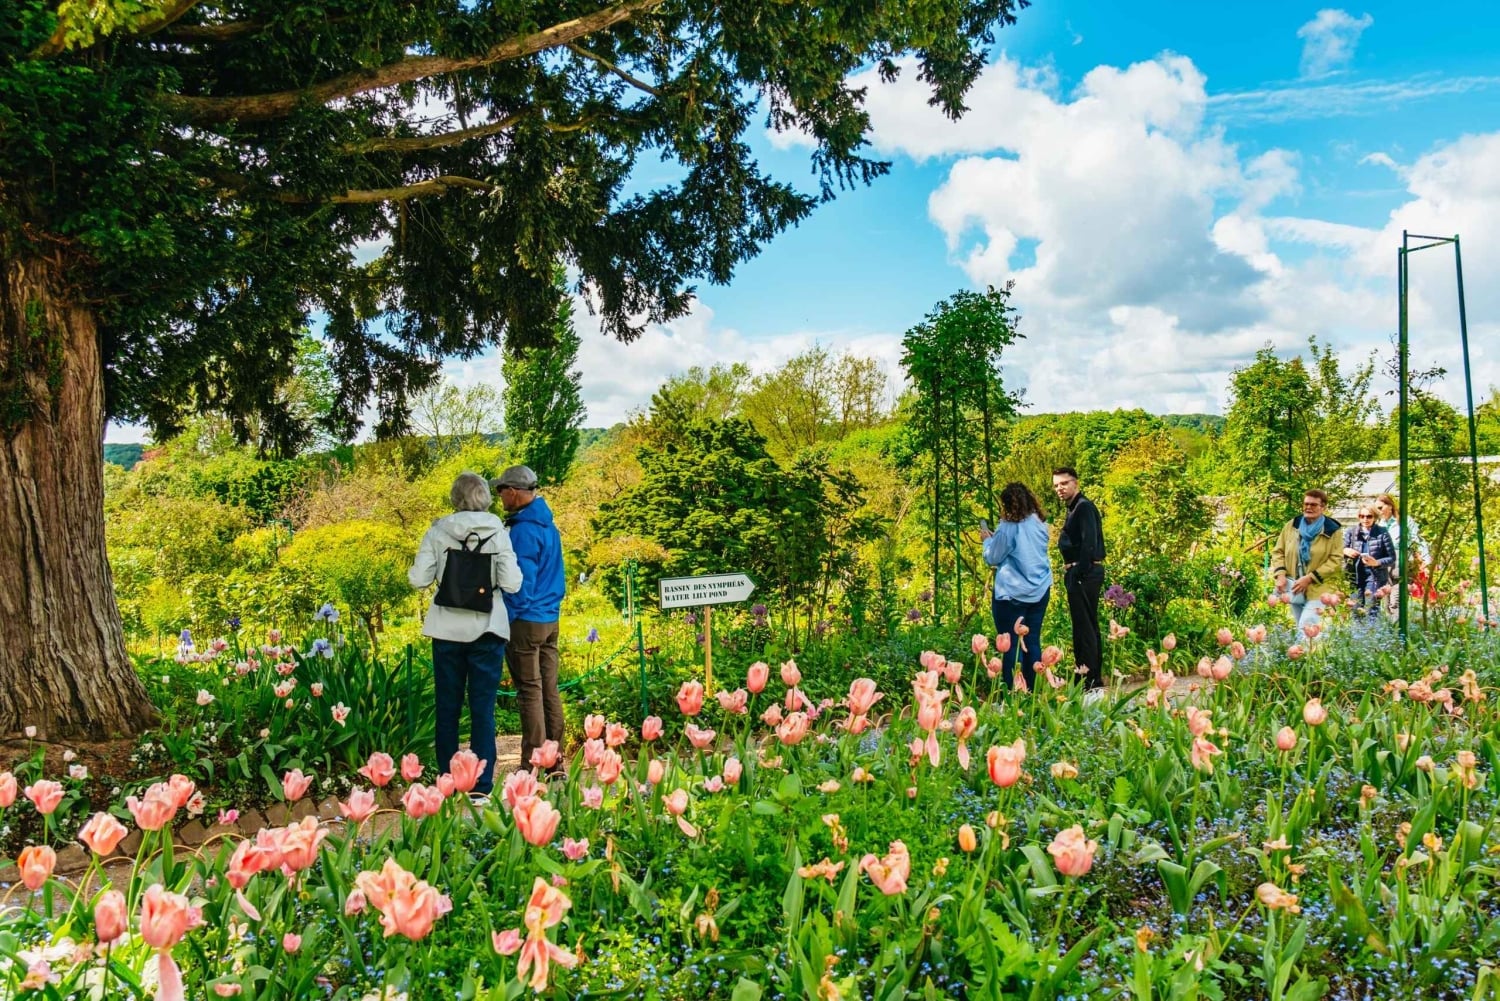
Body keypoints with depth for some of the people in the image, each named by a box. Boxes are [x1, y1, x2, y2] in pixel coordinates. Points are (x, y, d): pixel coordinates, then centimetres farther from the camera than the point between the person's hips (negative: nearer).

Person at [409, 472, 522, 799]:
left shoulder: (438, 531, -3)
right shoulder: (497, 532, -5)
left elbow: (419, 578, -4)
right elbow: (511, 583, -11)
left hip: (447, 630, 1)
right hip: (486, 628, -1)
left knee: (447, 707, 12)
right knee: (483, 708, 4)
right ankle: (482, 784, 5)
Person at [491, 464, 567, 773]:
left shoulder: (523, 530, -15)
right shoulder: (548, 526, 13)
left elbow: (521, 580, -17)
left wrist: (507, 618, -10)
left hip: (526, 620, -8)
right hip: (551, 618, 8)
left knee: (530, 692, -3)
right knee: (550, 690, 10)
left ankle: (533, 765, 1)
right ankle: (554, 762, 16)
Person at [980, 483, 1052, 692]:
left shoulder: (1009, 527, -14)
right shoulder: (1040, 524, 7)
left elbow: (993, 558, -6)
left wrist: (987, 540, 12)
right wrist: (996, 538, 20)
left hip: (1013, 593, -7)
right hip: (1040, 590, 7)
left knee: (1011, 644, -1)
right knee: (1032, 641, 11)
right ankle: (1031, 690, 15)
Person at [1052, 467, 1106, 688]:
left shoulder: (1084, 507, -12)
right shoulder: (1075, 509, 17)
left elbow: (1089, 543, -21)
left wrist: (1077, 574, -22)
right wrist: (1072, 573, 12)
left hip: (1083, 574, -11)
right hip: (1081, 573, 11)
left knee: (1084, 626, -8)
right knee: (1089, 626, 15)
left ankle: (1089, 679, -5)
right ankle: (1095, 679, 22)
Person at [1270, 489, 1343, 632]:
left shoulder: (1333, 530, -4)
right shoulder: (1291, 526, 9)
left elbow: (1336, 560, -11)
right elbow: (1278, 552, 12)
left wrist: (1310, 578, -18)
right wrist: (1280, 574, -7)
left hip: (1318, 589, -5)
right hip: (1295, 586, 5)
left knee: (1307, 626, -18)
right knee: (1300, 626, 13)